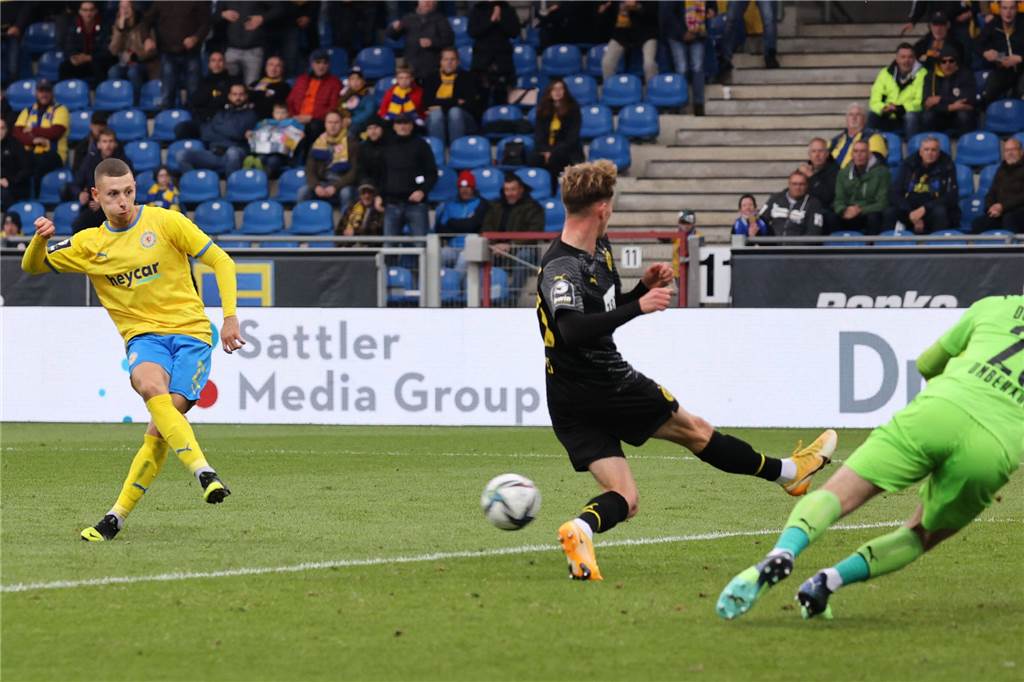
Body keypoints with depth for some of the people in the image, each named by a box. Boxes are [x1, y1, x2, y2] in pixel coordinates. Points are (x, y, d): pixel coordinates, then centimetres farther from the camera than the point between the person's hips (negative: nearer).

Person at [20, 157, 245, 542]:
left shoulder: (164, 222, 0)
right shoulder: (88, 244, 9)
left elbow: (221, 262, 2)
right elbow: (32, 267, 15)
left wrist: (230, 316, -8)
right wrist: (40, 239, -8)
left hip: (190, 332, -1)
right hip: (143, 335, 1)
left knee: (161, 426, -18)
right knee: (151, 387, -34)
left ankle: (118, 516, -13)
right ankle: (203, 471, -42)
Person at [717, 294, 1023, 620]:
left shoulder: (993, 306, 23)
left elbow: (926, 364, 33)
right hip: (996, 449, 1)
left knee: (836, 495, -2)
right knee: (920, 536, 20)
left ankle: (782, 554, -33)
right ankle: (829, 581, -3)